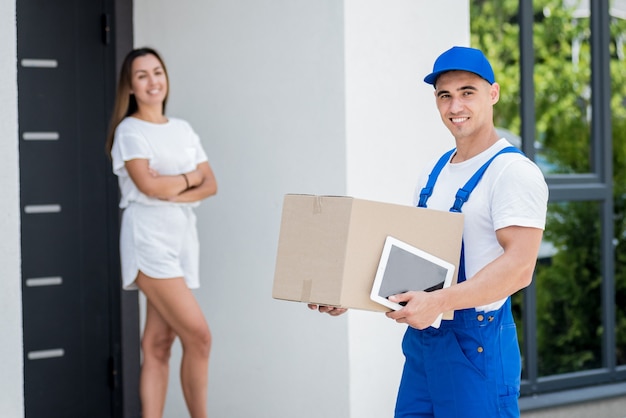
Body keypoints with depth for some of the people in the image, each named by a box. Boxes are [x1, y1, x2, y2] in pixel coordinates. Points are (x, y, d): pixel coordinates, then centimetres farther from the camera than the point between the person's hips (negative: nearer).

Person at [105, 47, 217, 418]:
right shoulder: (129, 131, -2)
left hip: (183, 238, 6)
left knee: (159, 343, 4)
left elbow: (210, 185, 8)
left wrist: (173, 191, -9)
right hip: (149, 239, -6)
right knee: (198, 335, -12)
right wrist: (189, 178, -1)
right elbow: (148, 185, -16)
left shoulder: (183, 129, 16)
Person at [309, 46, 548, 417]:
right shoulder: (434, 174, 14)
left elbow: (519, 267, -23)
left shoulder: (513, 172, -12)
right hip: (421, 342, 8)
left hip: (478, 343, -7)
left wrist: (439, 301, -31)